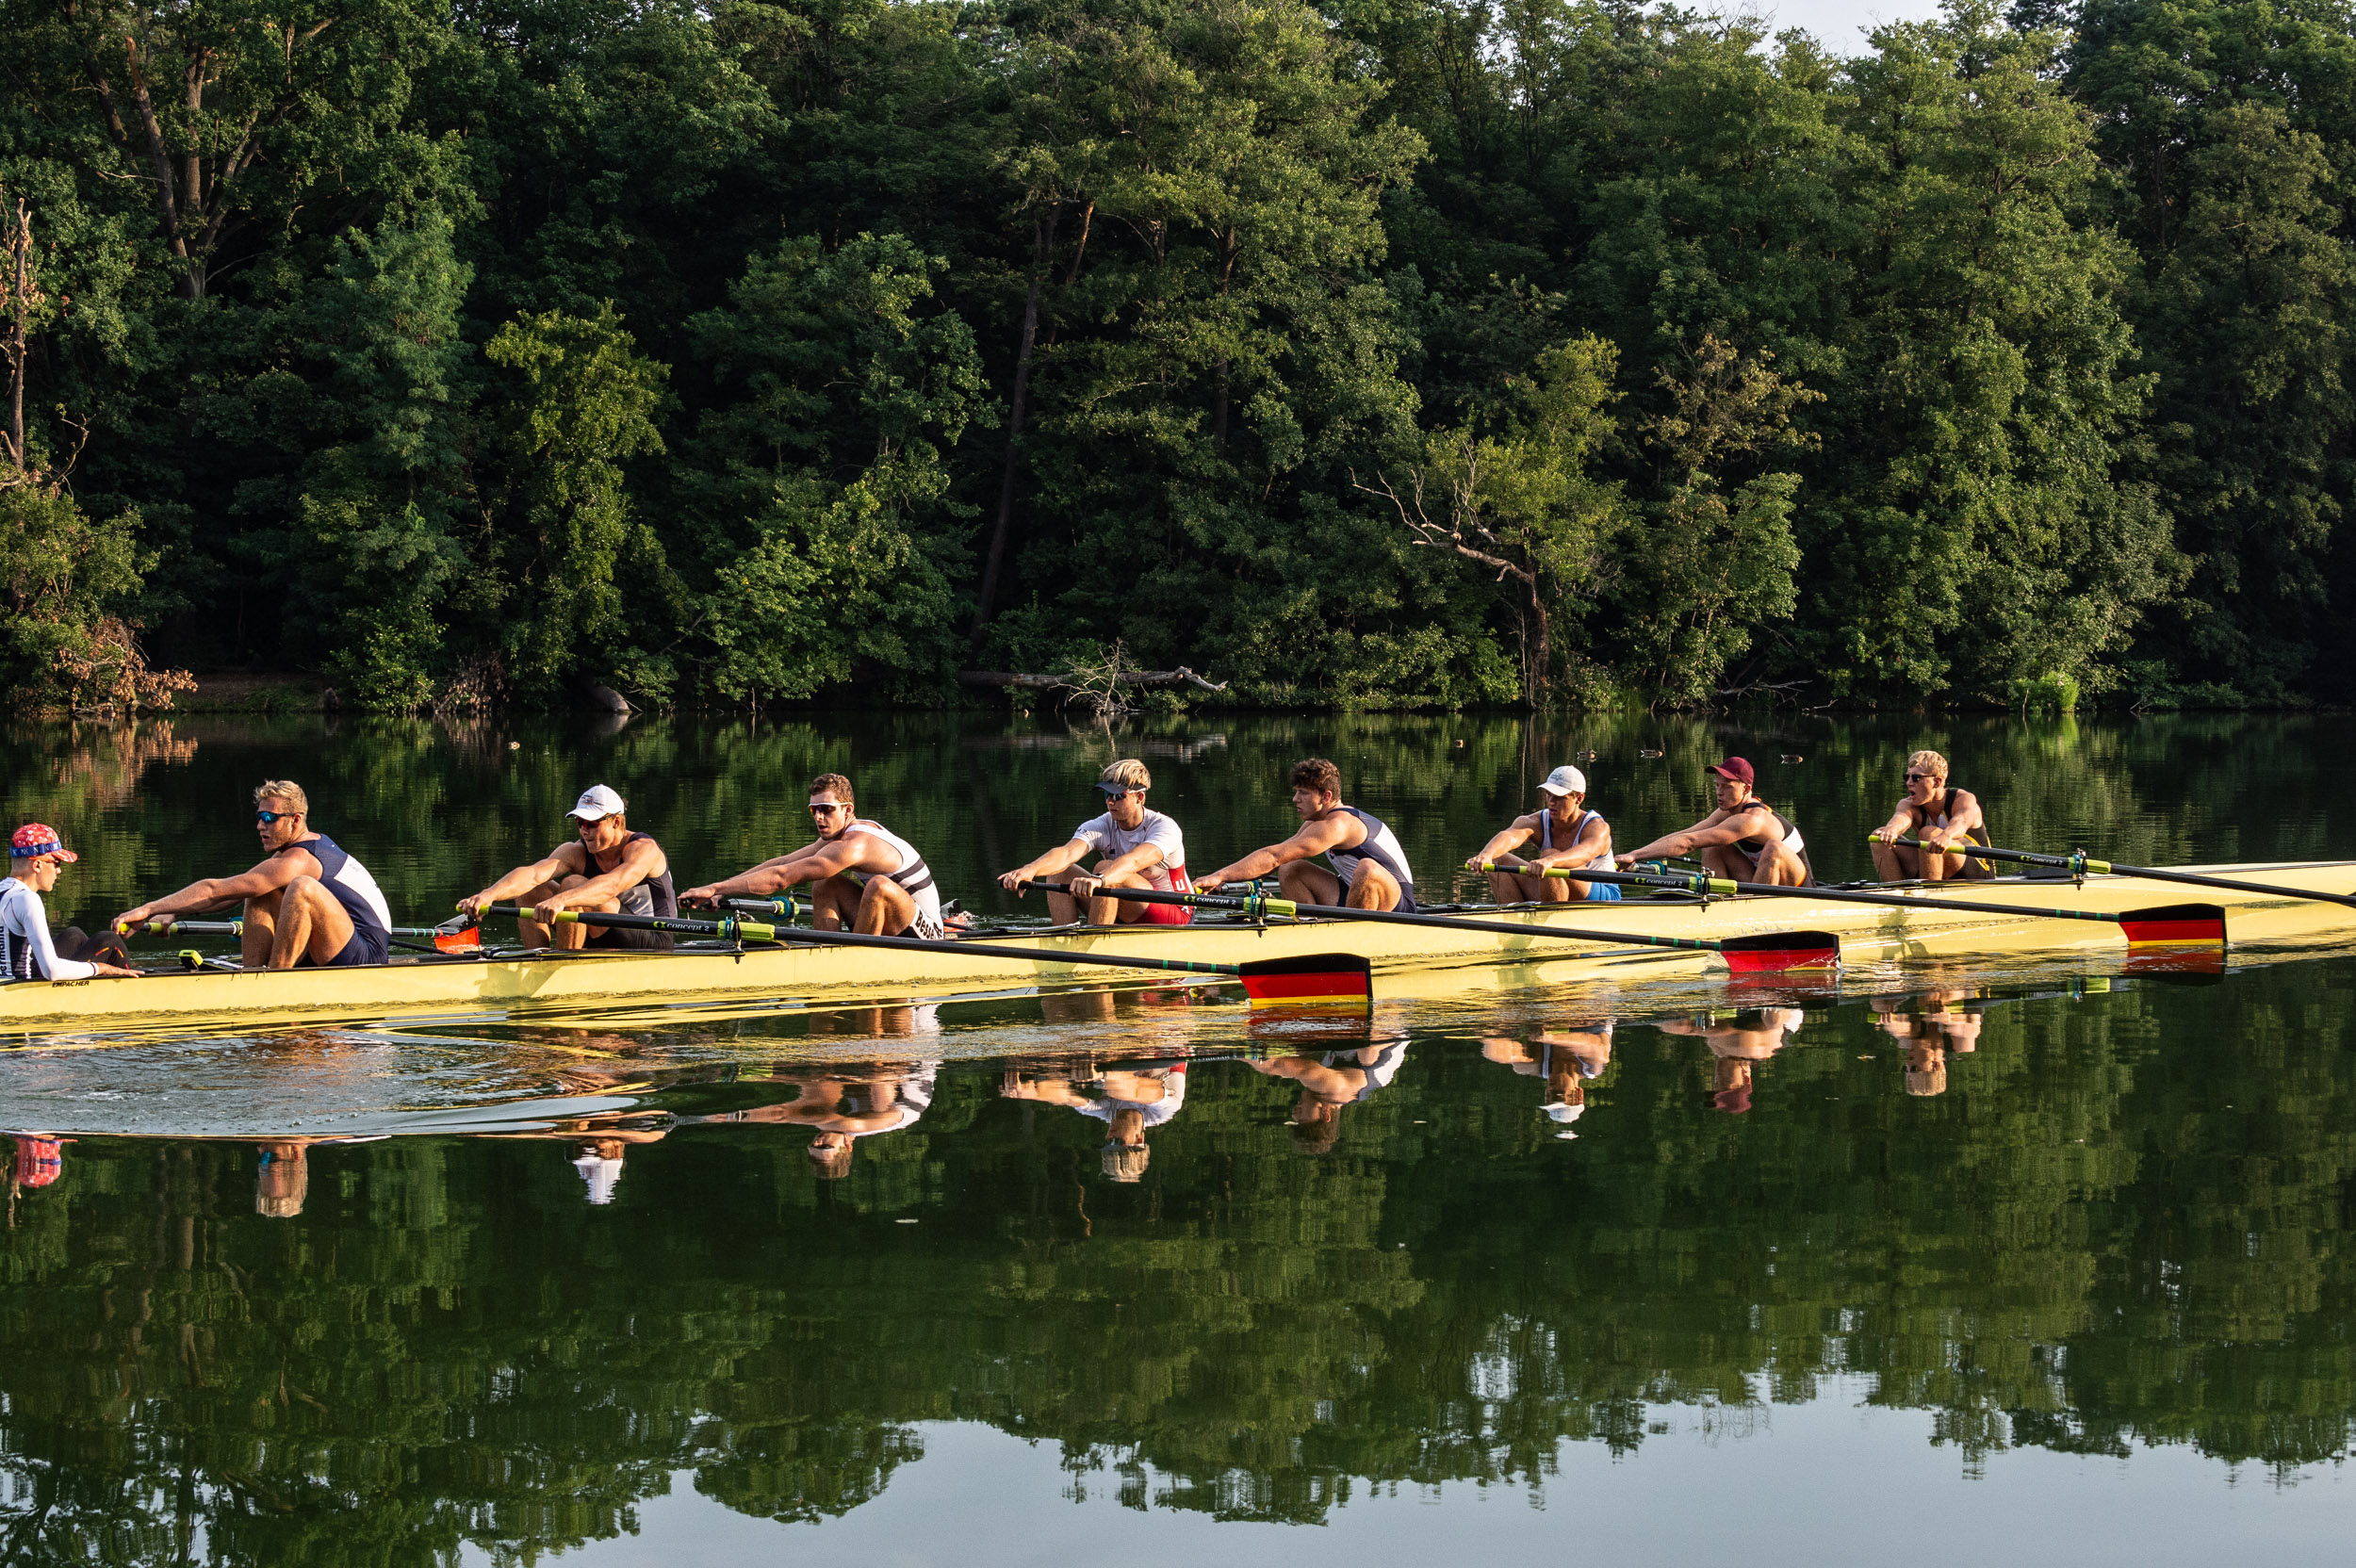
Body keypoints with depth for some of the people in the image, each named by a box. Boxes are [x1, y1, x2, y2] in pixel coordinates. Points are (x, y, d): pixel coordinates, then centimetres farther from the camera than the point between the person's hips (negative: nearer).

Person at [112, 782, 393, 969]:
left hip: (365, 956, -10)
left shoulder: (295, 862, -18)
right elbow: (230, 895, 15)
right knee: (259, 894, 10)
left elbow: (214, 890, -20)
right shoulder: (316, 844, 13)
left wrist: (149, 909, -18)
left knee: (302, 888, -32)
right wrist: (171, 913, 6)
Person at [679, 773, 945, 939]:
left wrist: (715, 889, -27)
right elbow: (780, 863, 4)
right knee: (824, 884, 5)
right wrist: (720, 889, -4)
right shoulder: (839, 834, 5)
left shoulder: (852, 846, -25)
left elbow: (781, 877, -28)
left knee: (880, 885, -35)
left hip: (927, 936, -9)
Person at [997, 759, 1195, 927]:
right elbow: (1067, 853, -27)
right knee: (1060, 871, -12)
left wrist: (1098, 879, -60)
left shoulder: (1164, 828, -18)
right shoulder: (1101, 827, -6)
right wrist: (1031, 869, -49)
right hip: (1126, 918, 6)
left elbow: (1134, 861, -40)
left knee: (1105, 868, -30)